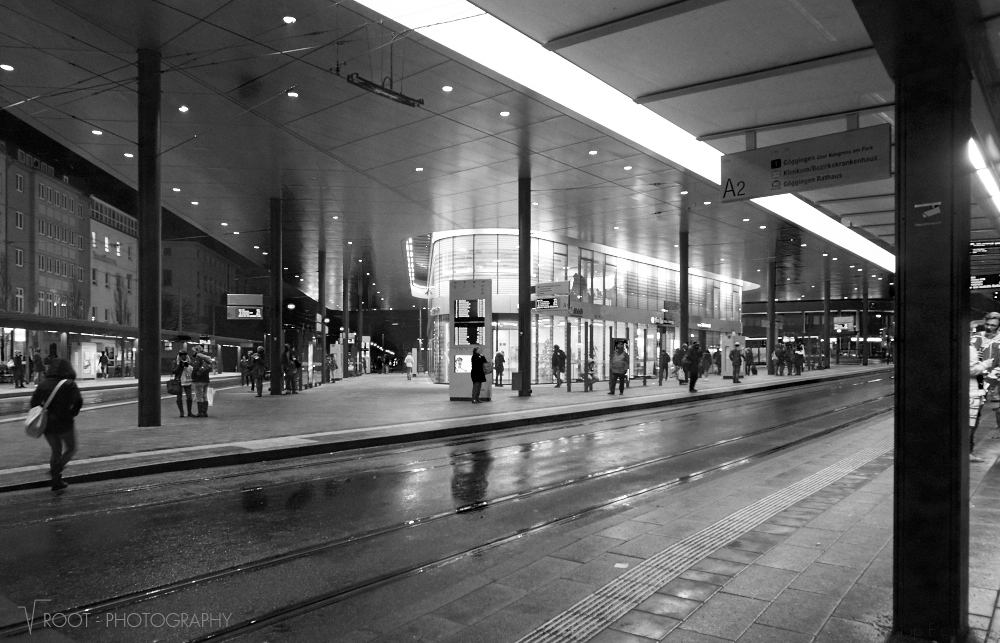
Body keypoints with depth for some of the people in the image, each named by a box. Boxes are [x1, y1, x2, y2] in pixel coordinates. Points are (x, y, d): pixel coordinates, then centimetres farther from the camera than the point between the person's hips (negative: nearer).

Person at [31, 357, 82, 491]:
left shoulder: (43, 384, 3)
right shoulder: (69, 384, -9)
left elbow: (34, 402, 3)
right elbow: (78, 402, -16)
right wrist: (71, 413, 0)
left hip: (47, 424, 5)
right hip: (64, 424, -5)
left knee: (56, 451, 17)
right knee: (70, 448, 14)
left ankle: (56, 482, 19)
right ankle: (57, 469, -11)